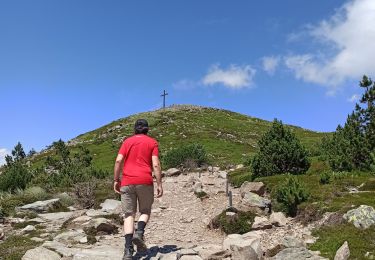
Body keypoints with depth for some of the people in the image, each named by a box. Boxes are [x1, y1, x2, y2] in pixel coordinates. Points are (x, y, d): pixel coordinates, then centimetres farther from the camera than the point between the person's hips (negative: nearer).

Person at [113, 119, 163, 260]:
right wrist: (159, 184, -2)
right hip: (145, 181, -1)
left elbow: (118, 160, 1)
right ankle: (139, 232, -11)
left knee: (129, 214, 4)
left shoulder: (127, 141, 13)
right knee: (145, 211, 16)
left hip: (127, 182, 1)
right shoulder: (152, 142, 8)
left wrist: (116, 180, 6)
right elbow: (156, 164, -2)